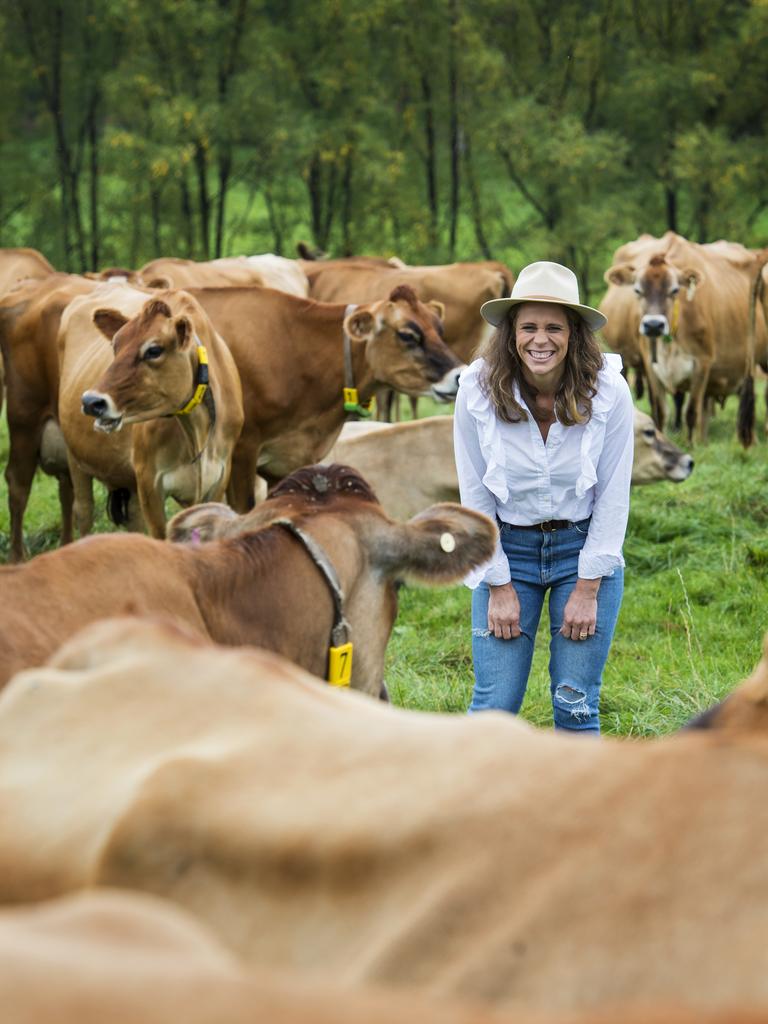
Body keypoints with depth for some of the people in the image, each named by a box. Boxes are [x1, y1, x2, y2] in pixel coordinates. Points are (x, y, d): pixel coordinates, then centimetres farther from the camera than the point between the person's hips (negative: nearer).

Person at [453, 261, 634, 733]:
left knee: (575, 706, 0)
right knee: (494, 705, -2)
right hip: (507, 550, 0)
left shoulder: (608, 392, -15)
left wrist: (587, 588, -9)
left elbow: (613, 498, -8)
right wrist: (499, 585, -6)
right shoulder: (478, 392, -14)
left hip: (587, 548, 0)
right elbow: (475, 496, -6)